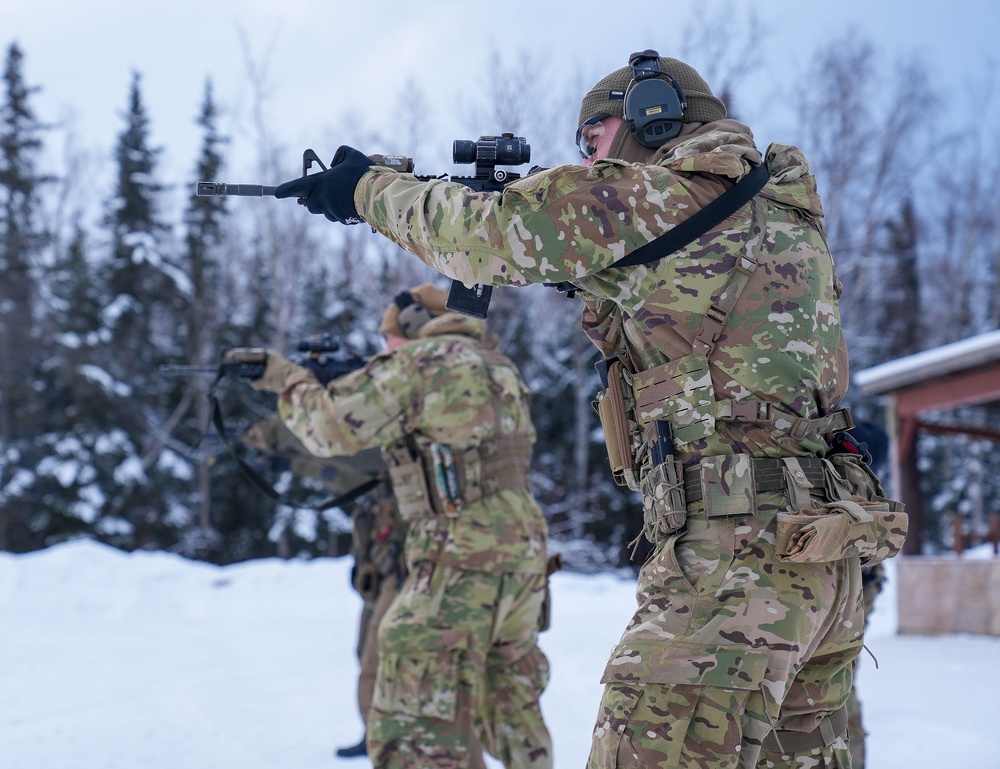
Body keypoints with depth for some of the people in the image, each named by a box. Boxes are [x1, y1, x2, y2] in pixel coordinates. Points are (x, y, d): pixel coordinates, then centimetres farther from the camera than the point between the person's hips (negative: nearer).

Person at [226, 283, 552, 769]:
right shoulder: (495, 363, 20)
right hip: (525, 546, 9)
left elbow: (332, 429, -6)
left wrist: (287, 378, 11)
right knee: (512, 701, 22)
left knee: (417, 728, -6)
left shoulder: (418, 361, -4)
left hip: (464, 557, -9)